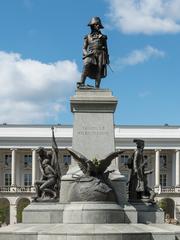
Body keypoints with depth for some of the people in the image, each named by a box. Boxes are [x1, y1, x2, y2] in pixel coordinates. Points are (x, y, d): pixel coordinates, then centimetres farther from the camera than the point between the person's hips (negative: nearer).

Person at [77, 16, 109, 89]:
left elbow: (106, 48, 20)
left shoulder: (102, 37, 21)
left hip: (100, 54, 1)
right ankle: (81, 83, -37)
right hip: (90, 55, -1)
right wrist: (86, 53, -7)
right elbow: (84, 48, 15)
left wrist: (107, 59, 10)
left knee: (98, 72, -12)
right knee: (86, 65, -29)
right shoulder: (88, 37, 20)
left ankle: (97, 87, -17)